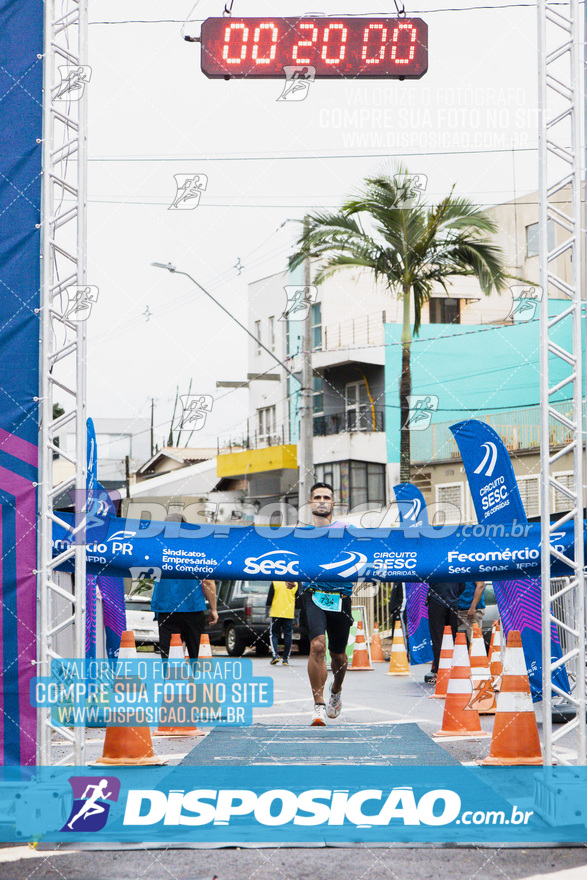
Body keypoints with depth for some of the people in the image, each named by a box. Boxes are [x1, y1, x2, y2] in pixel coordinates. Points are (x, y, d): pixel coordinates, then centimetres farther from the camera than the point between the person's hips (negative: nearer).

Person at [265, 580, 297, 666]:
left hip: (276, 614, -1)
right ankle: (286, 659, 4)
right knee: (288, 636, 6)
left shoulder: (274, 583, 0)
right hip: (289, 614, 1)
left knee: (274, 634, 7)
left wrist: (267, 614, 8)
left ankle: (275, 655, -10)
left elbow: (269, 599, 0)